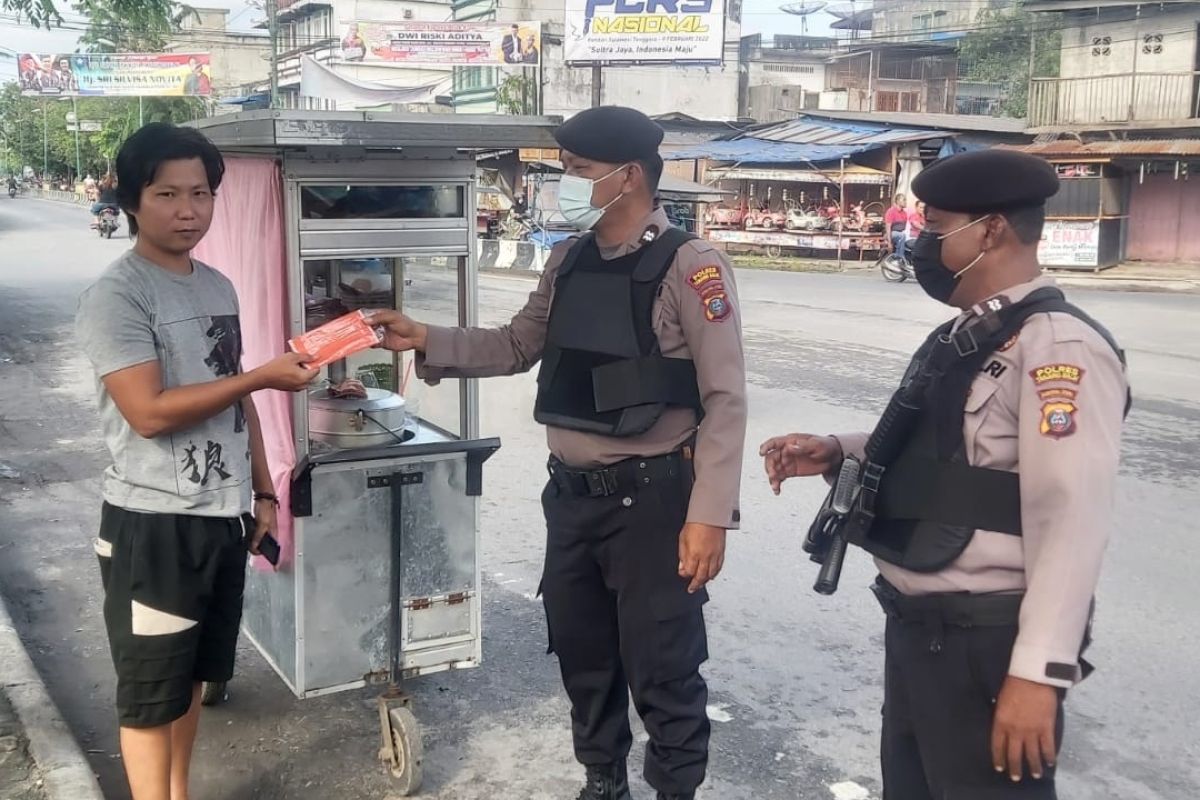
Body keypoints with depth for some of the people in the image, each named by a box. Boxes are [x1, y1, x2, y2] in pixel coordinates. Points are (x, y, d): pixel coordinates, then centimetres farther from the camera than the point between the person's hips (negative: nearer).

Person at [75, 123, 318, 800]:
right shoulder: (117, 296, -14)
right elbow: (150, 412, -23)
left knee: (192, 674, 20)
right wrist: (262, 376, -20)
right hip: (155, 523, -7)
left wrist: (263, 492, 14)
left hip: (223, 515, 7)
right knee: (151, 690, 6)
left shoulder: (220, 287, 9)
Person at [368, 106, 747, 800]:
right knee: (581, 652, 20)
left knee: (661, 667, 5)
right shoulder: (569, 261, 7)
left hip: (651, 497, -7)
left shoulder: (690, 267, -14)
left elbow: (724, 399, -16)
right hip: (573, 494, 7)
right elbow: (519, 347, 16)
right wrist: (425, 341, 4)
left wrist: (709, 514, -19)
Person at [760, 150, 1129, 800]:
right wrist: (838, 453, 7)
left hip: (985, 638, -9)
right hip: (916, 622, 9)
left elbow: (1070, 520, -24)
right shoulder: (964, 336, 10)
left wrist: (1038, 671, -26)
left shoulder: (1058, 346, -19)